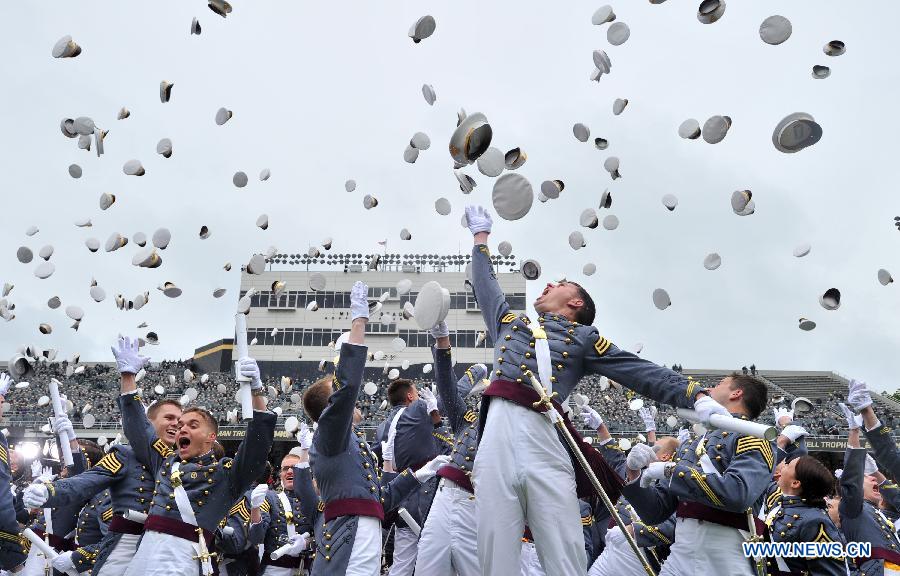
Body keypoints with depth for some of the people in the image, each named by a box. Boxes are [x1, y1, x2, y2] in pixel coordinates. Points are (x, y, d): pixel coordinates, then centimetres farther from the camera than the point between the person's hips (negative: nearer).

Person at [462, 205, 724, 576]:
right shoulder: (509, 323, 30)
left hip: (543, 439, -3)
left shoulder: (582, 336, 19)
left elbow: (642, 372, 10)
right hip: (497, 440, 3)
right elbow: (485, 285, 44)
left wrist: (695, 396, -2)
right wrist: (481, 236, 56)